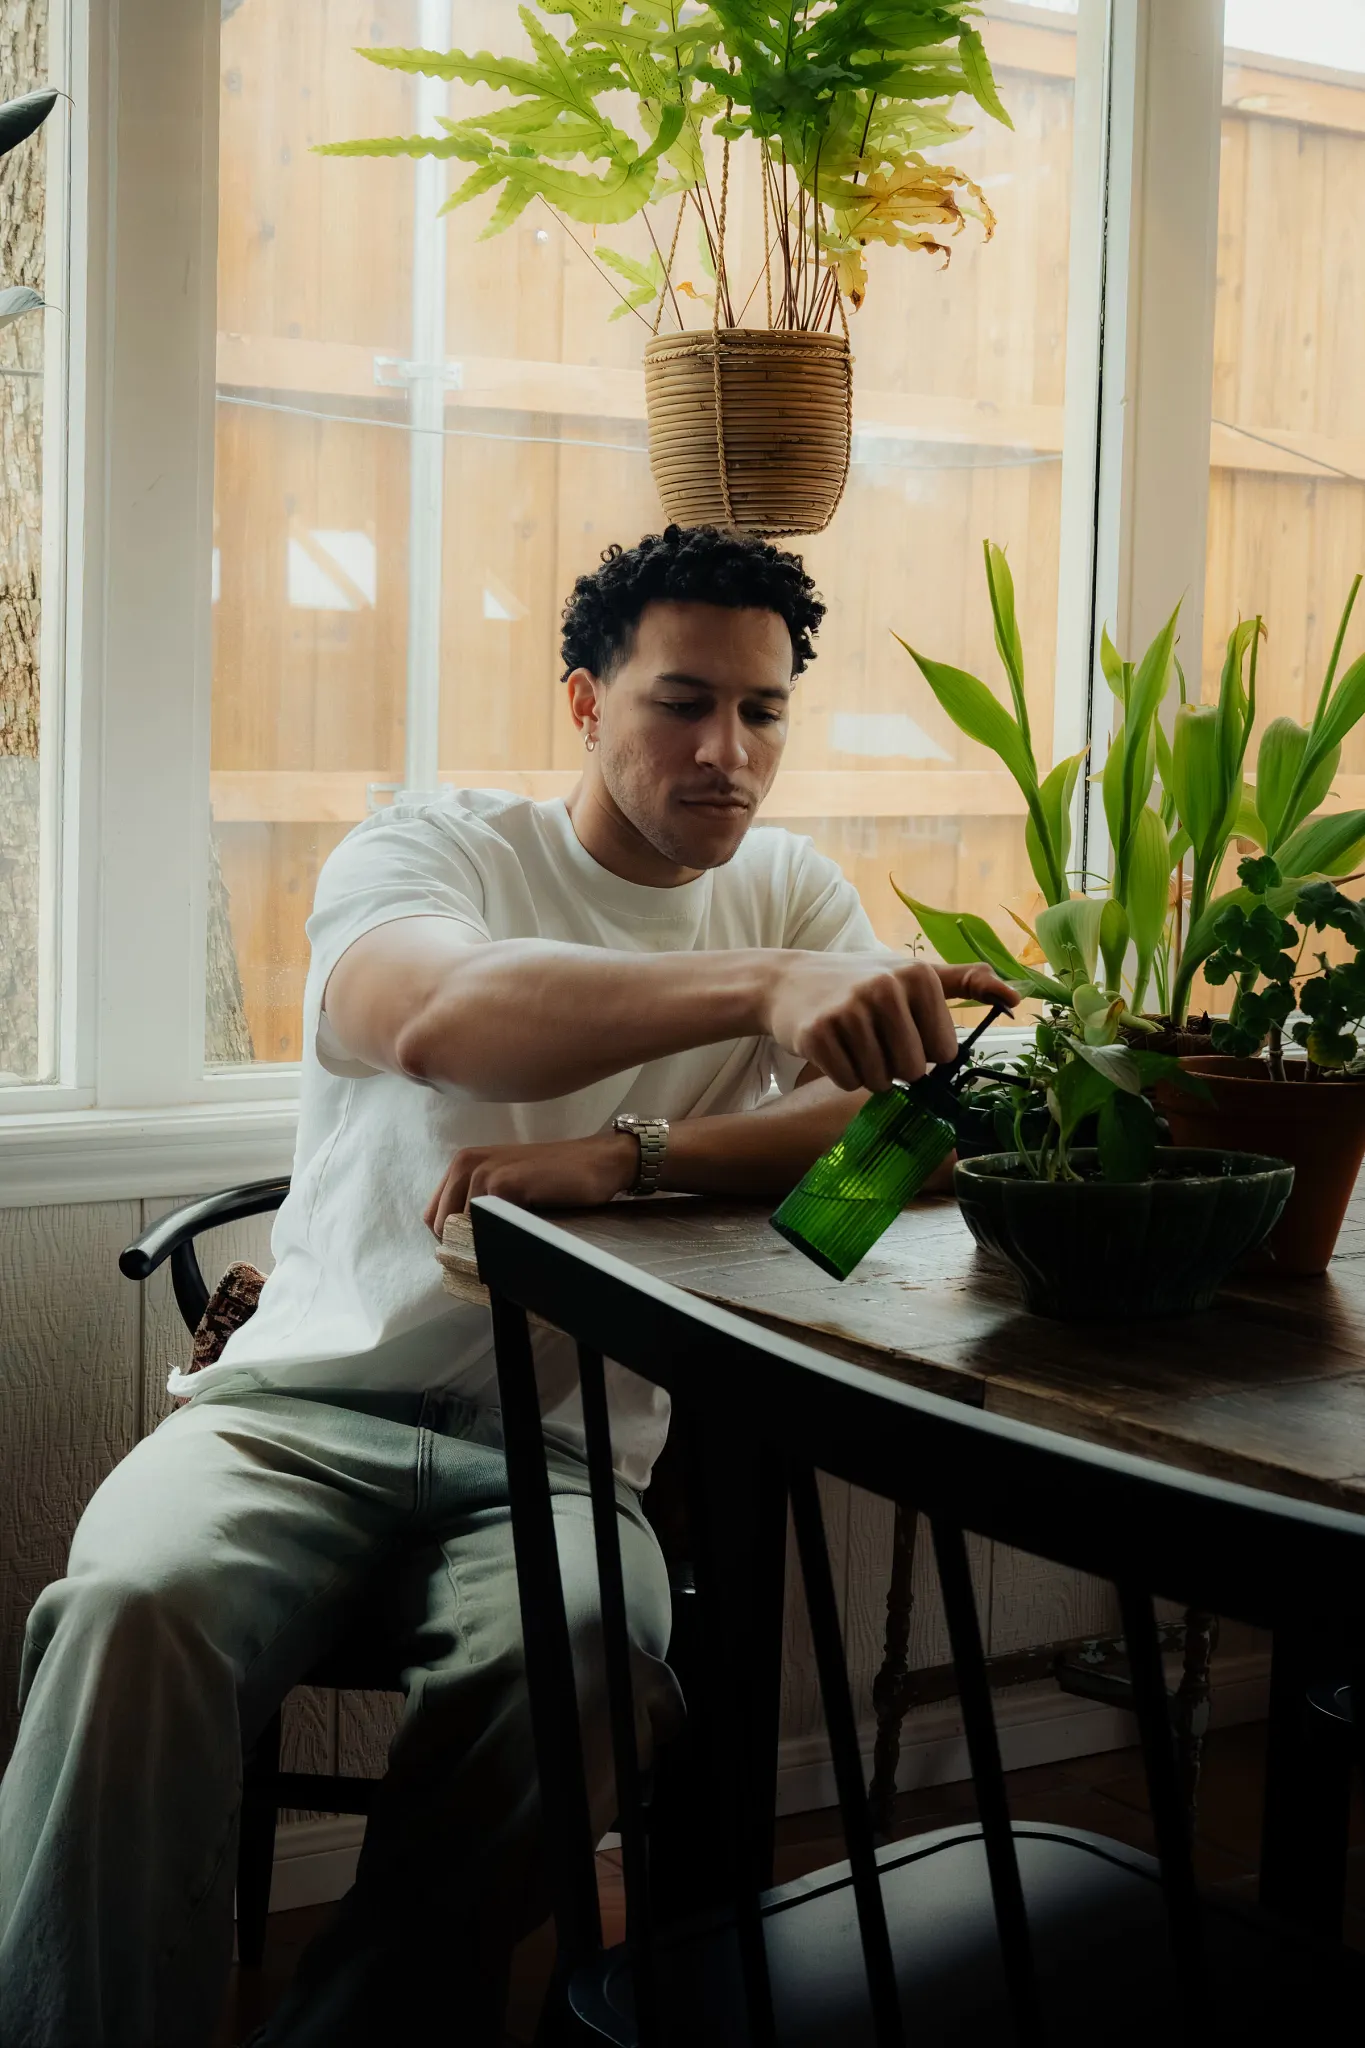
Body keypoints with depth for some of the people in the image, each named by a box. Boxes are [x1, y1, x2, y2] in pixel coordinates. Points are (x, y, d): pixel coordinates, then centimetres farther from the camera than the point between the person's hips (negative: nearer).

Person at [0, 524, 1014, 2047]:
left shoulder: (792, 891, 13)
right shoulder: (427, 853, 1)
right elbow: (443, 1018, -25)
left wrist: (623, 1157, -20)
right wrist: (766, 986, -40)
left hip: (562, 1452, 2)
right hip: (307, 1407, -1)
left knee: (579, 1658, -33)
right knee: (134, 1603, -32)